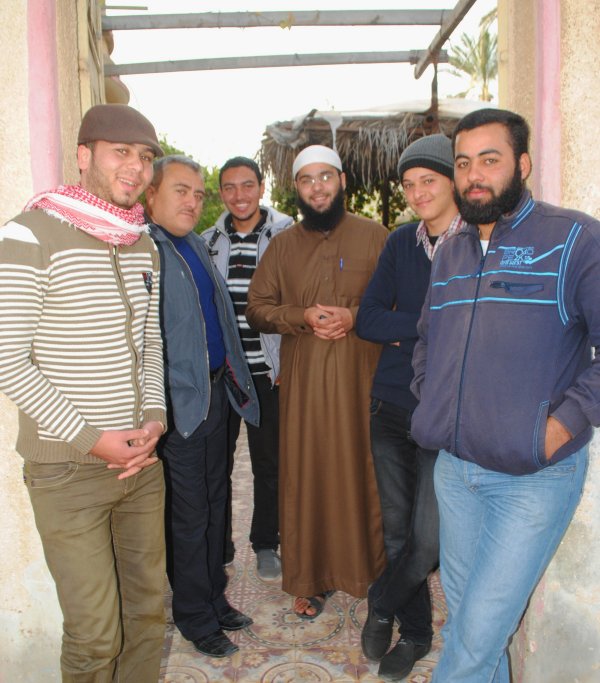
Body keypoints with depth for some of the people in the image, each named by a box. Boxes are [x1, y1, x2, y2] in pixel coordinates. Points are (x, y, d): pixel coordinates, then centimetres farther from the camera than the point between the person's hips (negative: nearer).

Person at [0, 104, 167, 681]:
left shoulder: (144, 247, 10)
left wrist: (154, 417, -1)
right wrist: (91, 438, -15)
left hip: (141, 459, 6)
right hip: (67, 467, -6)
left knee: (147, 610, 16)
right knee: (94, 633, 3)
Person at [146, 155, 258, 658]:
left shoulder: (197, 245, 14)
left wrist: (233, 376, 18)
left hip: (215, 392, 8)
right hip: (178, 404, -8)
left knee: (214, 504, 19)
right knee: (189, 516, 6)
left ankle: (215, 598, 37)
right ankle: (195, 617, 27)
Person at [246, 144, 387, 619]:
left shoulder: (374, 236, 4)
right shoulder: (282, 245, 12)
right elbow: (256, 308, 9)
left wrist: (354, 316, -14)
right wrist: (302, 316, -9)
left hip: (361, 376, -2)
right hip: (302, 380, 2)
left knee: (364, 471, 4)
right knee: (306, 473, 6)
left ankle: (371, 571, 24)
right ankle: (311, 578, 20)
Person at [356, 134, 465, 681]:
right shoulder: (401, 242, 8)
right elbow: (368, 319, 2)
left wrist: (406, 328, -12)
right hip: (392, 404, 4)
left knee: (430, 536, -5)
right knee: (398, 529, 13)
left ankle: (381, 606, 26)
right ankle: (415, 633, 34)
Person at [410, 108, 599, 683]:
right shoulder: (450, 253, 9)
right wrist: (430, 402, 10)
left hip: (533, 476, -6)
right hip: (454, 467, 6)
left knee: (479, 631, 0)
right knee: (462, 611, 20)